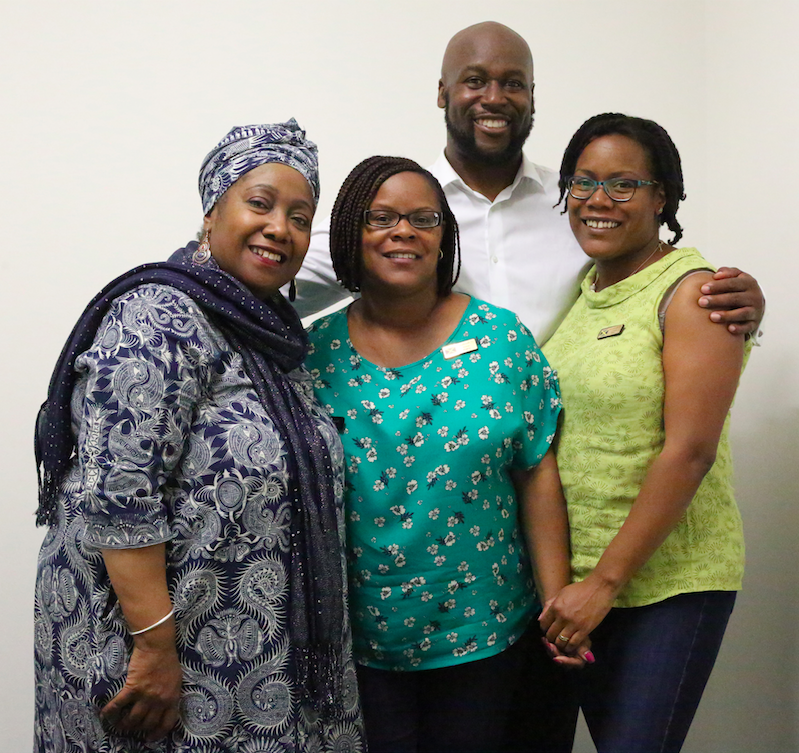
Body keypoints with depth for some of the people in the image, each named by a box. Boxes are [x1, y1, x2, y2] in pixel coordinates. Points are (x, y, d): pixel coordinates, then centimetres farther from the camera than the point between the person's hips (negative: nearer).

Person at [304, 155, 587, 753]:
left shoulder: (500, 337, -4)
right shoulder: (317, 350, -3)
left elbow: (537, 479, -3)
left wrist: (558, 600, -7)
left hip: (480, 629, 0)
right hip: (355, 635, 0)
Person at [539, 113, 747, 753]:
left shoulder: (691, 290, -11)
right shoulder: (582, 290, 9)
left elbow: (689, 450, -18)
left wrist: (605, 581, -18)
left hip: (668, 580, -6)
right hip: (576, 578, 6)